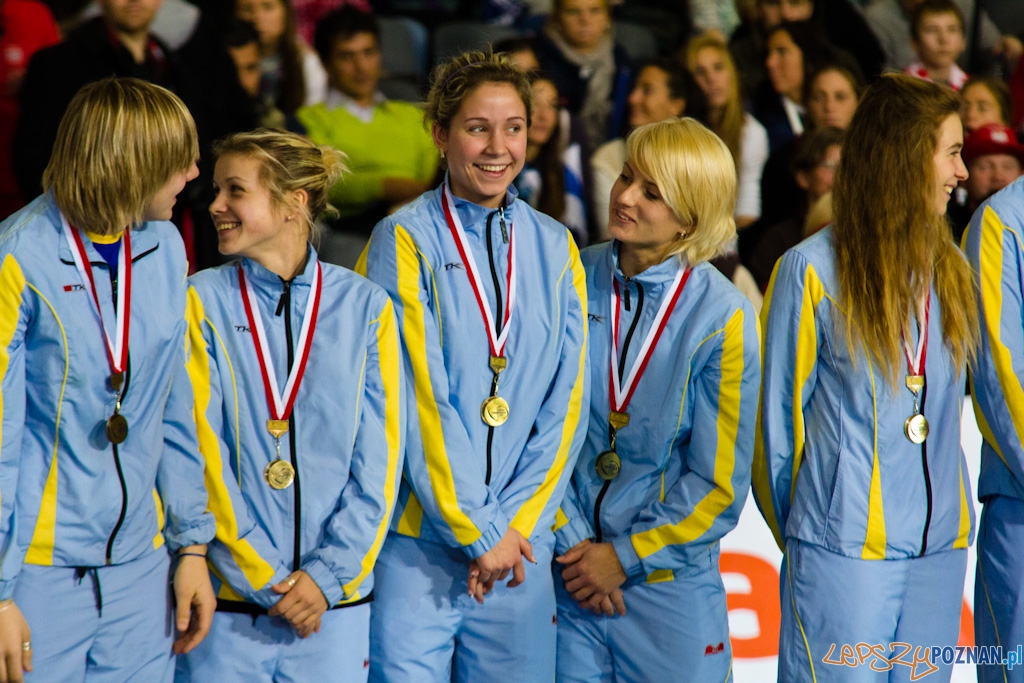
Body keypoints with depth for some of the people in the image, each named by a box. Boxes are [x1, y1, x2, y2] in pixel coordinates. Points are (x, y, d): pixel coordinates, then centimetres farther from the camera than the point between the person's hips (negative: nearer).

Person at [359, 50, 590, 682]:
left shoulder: (554, 247, 10)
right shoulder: (406, 240, -4)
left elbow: (567, 400, 6)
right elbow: (420, 399, -9)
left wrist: (517, 524, -4)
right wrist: (476, 530, -10)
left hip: (521, 536, 4)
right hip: (418, 535, -4)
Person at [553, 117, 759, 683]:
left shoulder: (722, 317, -8)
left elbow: (718, 484, -5)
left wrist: (626, 557, -7)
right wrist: (570, 540, -6)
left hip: (670, 582, -2)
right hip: (565, 572, 2)